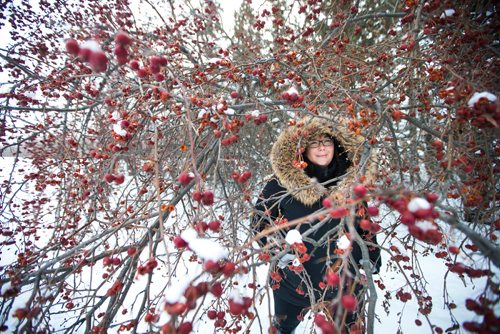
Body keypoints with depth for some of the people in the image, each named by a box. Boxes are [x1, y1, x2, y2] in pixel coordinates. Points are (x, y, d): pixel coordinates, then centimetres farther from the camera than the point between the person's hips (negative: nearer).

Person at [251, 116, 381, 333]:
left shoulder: (351, 181, -4)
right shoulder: (282, 181, -16)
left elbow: (365, 222, 9)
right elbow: (260, 218, -8)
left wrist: (372, 256, 9)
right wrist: (278, 249, -18)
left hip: (344, 280, 2)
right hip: (293, 279, -2)